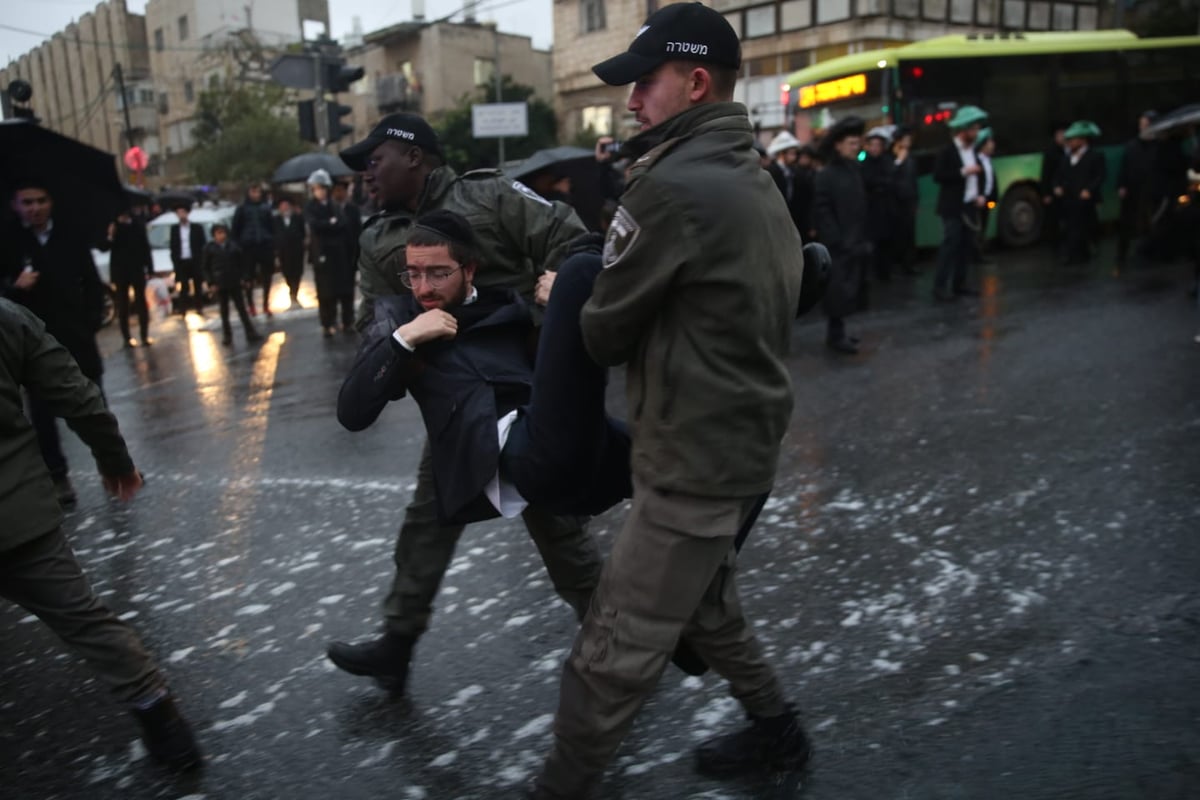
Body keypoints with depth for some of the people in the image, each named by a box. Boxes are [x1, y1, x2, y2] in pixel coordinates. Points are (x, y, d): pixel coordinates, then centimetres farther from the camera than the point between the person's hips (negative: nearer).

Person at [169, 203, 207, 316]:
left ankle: (199, 309, 14)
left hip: (195, 261, -1)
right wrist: (175, 261, 1)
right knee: (183, 287, 2)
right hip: (181, 262, 1)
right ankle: (183, 310, 4)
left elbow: (203, 245, 3)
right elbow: (173, 246, 9)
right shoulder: (174, 228, 8)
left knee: (198, 286, 6)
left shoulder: (197, 227, 3)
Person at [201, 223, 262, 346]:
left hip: (235, 282, 1)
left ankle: (251, 334, 4)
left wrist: (244, 278, -2)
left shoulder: (234, 246, 0)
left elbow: (242, 262, 4)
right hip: (220, 284, 0)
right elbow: (206, 267, -1)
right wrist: (210, 283, -7)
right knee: (224, 311, 8)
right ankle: (227, 336, 15)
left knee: (241, 308, 4)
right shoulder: (209, 248, -3)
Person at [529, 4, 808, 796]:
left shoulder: (671, 186, -19)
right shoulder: (757, 180, 10)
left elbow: (606, 330, -12)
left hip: (694, 462, -10)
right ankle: (776, 731, 44)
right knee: (707, 604, 28)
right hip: (746, 441, 10)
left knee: (615, 652, 2)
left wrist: (567, 304, 11)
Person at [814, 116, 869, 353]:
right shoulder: (826, 175, -7)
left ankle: (838, 332, 18)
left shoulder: (855, 170, 13)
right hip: (839, 245, -7)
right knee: (839, 289, -6)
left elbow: (861, 209, 14)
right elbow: (822, 213, -11)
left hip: (856, 243, 7)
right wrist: (838, 241, -14)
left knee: (851, 288, 9)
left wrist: (865, 238, 8)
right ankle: (835, 335, 4)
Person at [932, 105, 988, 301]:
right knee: (951, 244, -12)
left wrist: (980, 195, 6)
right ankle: (940, 286, -11)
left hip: (969, 206, 7)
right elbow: (938, 176, -16)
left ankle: (959, 283, 13)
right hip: (953, 207, -7)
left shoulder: (973, 150, 14)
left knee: (967, 245, 6)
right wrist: (963, 172, -20)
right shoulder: (947, 151, -8)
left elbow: (977, 176, 22)